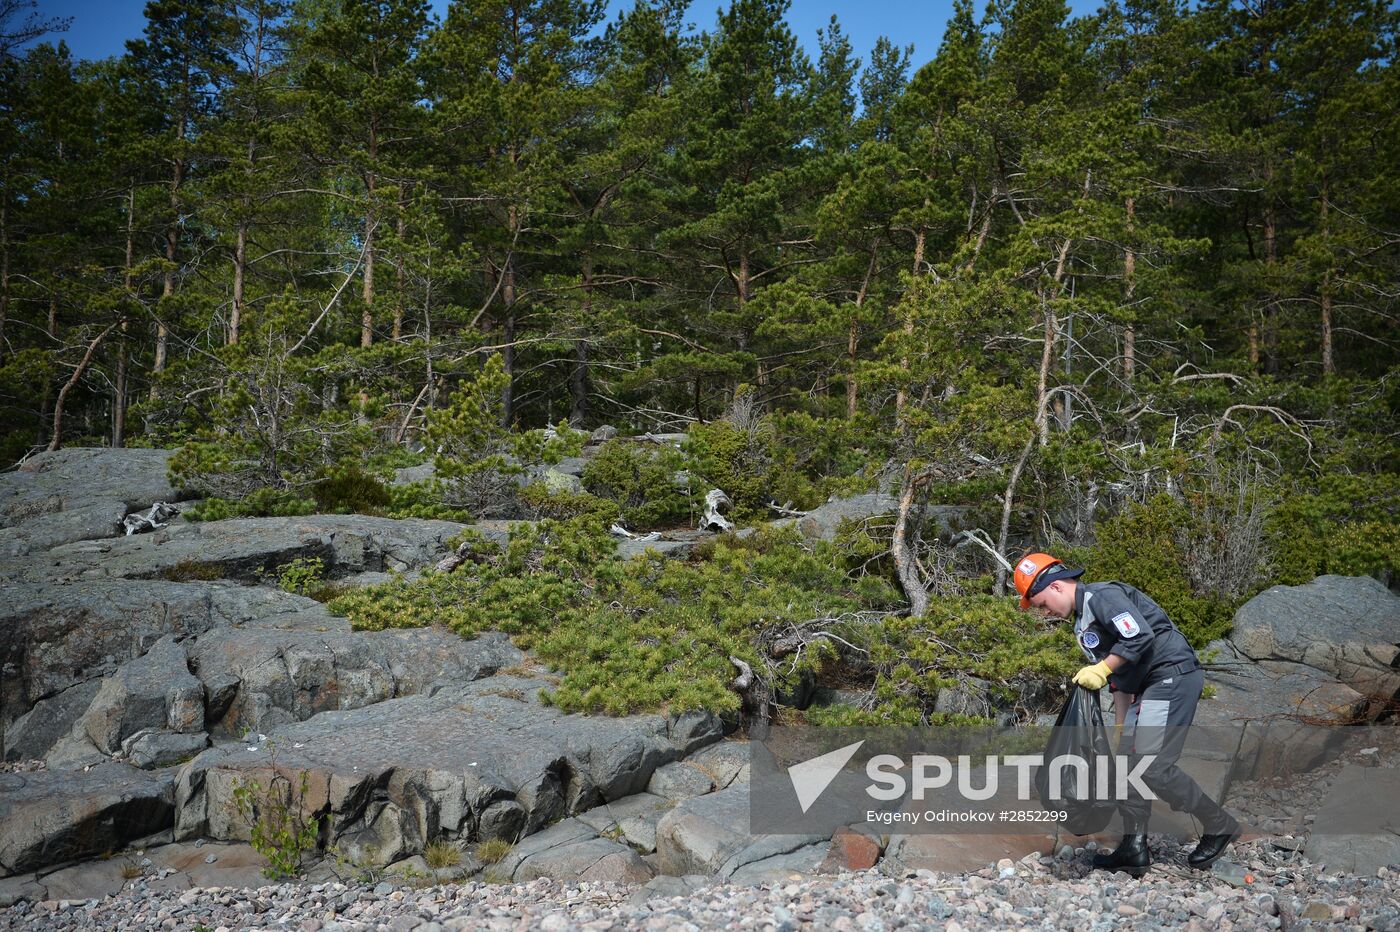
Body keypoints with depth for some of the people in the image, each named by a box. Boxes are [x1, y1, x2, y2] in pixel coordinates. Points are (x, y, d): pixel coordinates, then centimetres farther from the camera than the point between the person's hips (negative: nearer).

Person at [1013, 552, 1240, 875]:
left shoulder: (1101, 595, -11)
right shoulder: (1084, 623, 19)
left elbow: (1140, 636, -25)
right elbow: (1120, 679, 23)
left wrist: (1101, 668, -18)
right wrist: (1121, 726, 19)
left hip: (1173, 675, -11)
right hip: (1150, 687, 11)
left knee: (1152, 766, -13)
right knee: (1129, 764, 7)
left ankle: (1220, 826, 4)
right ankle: (1134, 849, 11)